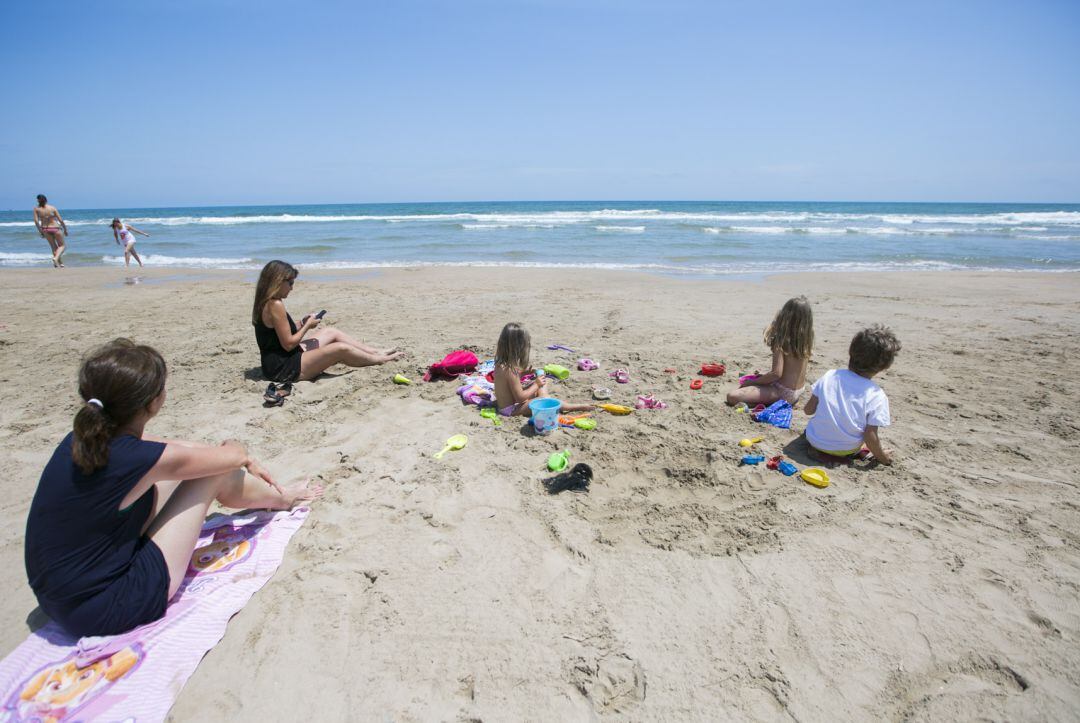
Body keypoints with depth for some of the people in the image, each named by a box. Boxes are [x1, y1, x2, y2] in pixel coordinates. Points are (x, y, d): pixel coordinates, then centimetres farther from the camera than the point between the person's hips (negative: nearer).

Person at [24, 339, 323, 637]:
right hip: (106, 612, -8)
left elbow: (177, 449, 11)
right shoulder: (137, 458, -27)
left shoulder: (88, 437, -4)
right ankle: (280, 498, 26)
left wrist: (245, 462, 20)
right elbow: (235, 456, -10)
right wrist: (234, 448, 16)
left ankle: (268, 491, 35)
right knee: (214, 473, -4)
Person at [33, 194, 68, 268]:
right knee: (62, 246, 9)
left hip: (45, 229, 3)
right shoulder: (53, 208, -7)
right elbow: (60, 220, -7)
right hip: (55, 228, -3)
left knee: (54, 247, 18)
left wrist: (40, 231, 3)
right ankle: (56, 258, -18)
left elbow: (36, 221, -8)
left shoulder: (36, 209, -2)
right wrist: (65, 229, 6)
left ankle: (60, 263, 20)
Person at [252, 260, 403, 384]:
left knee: (331, 333, 17)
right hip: (283, 369, -11)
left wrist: (302, 323, 6)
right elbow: (288, 344, -21)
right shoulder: (276, 305, -21)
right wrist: (307, 326, -8)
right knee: (341, 349, -15)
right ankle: (378, 360, 10)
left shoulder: (265, 303, 10)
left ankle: (376, 352, 20)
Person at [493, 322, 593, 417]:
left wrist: (522, 372, 4)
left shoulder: (500, 364, -1)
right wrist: (536, 384, -14)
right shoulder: (510, 370, -29)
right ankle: (578, 407, -9)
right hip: (511, 409, -10)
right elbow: (520, 398, -25)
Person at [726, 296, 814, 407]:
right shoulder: (807, 338, 1)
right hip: (798, 391, 8)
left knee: (732, 396, -21)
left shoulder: (782, 340, -19)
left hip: (783, 392, -8)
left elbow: (777, 373, -25)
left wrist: (752, 382, -13)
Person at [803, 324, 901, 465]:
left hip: (814, 440, 2)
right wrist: (881, 456, 5)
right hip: (845, 450, -2)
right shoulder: (877, 396, -16)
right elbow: (870, 436, -14)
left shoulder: (830, 376, -10)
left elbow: (809, 409, -4)